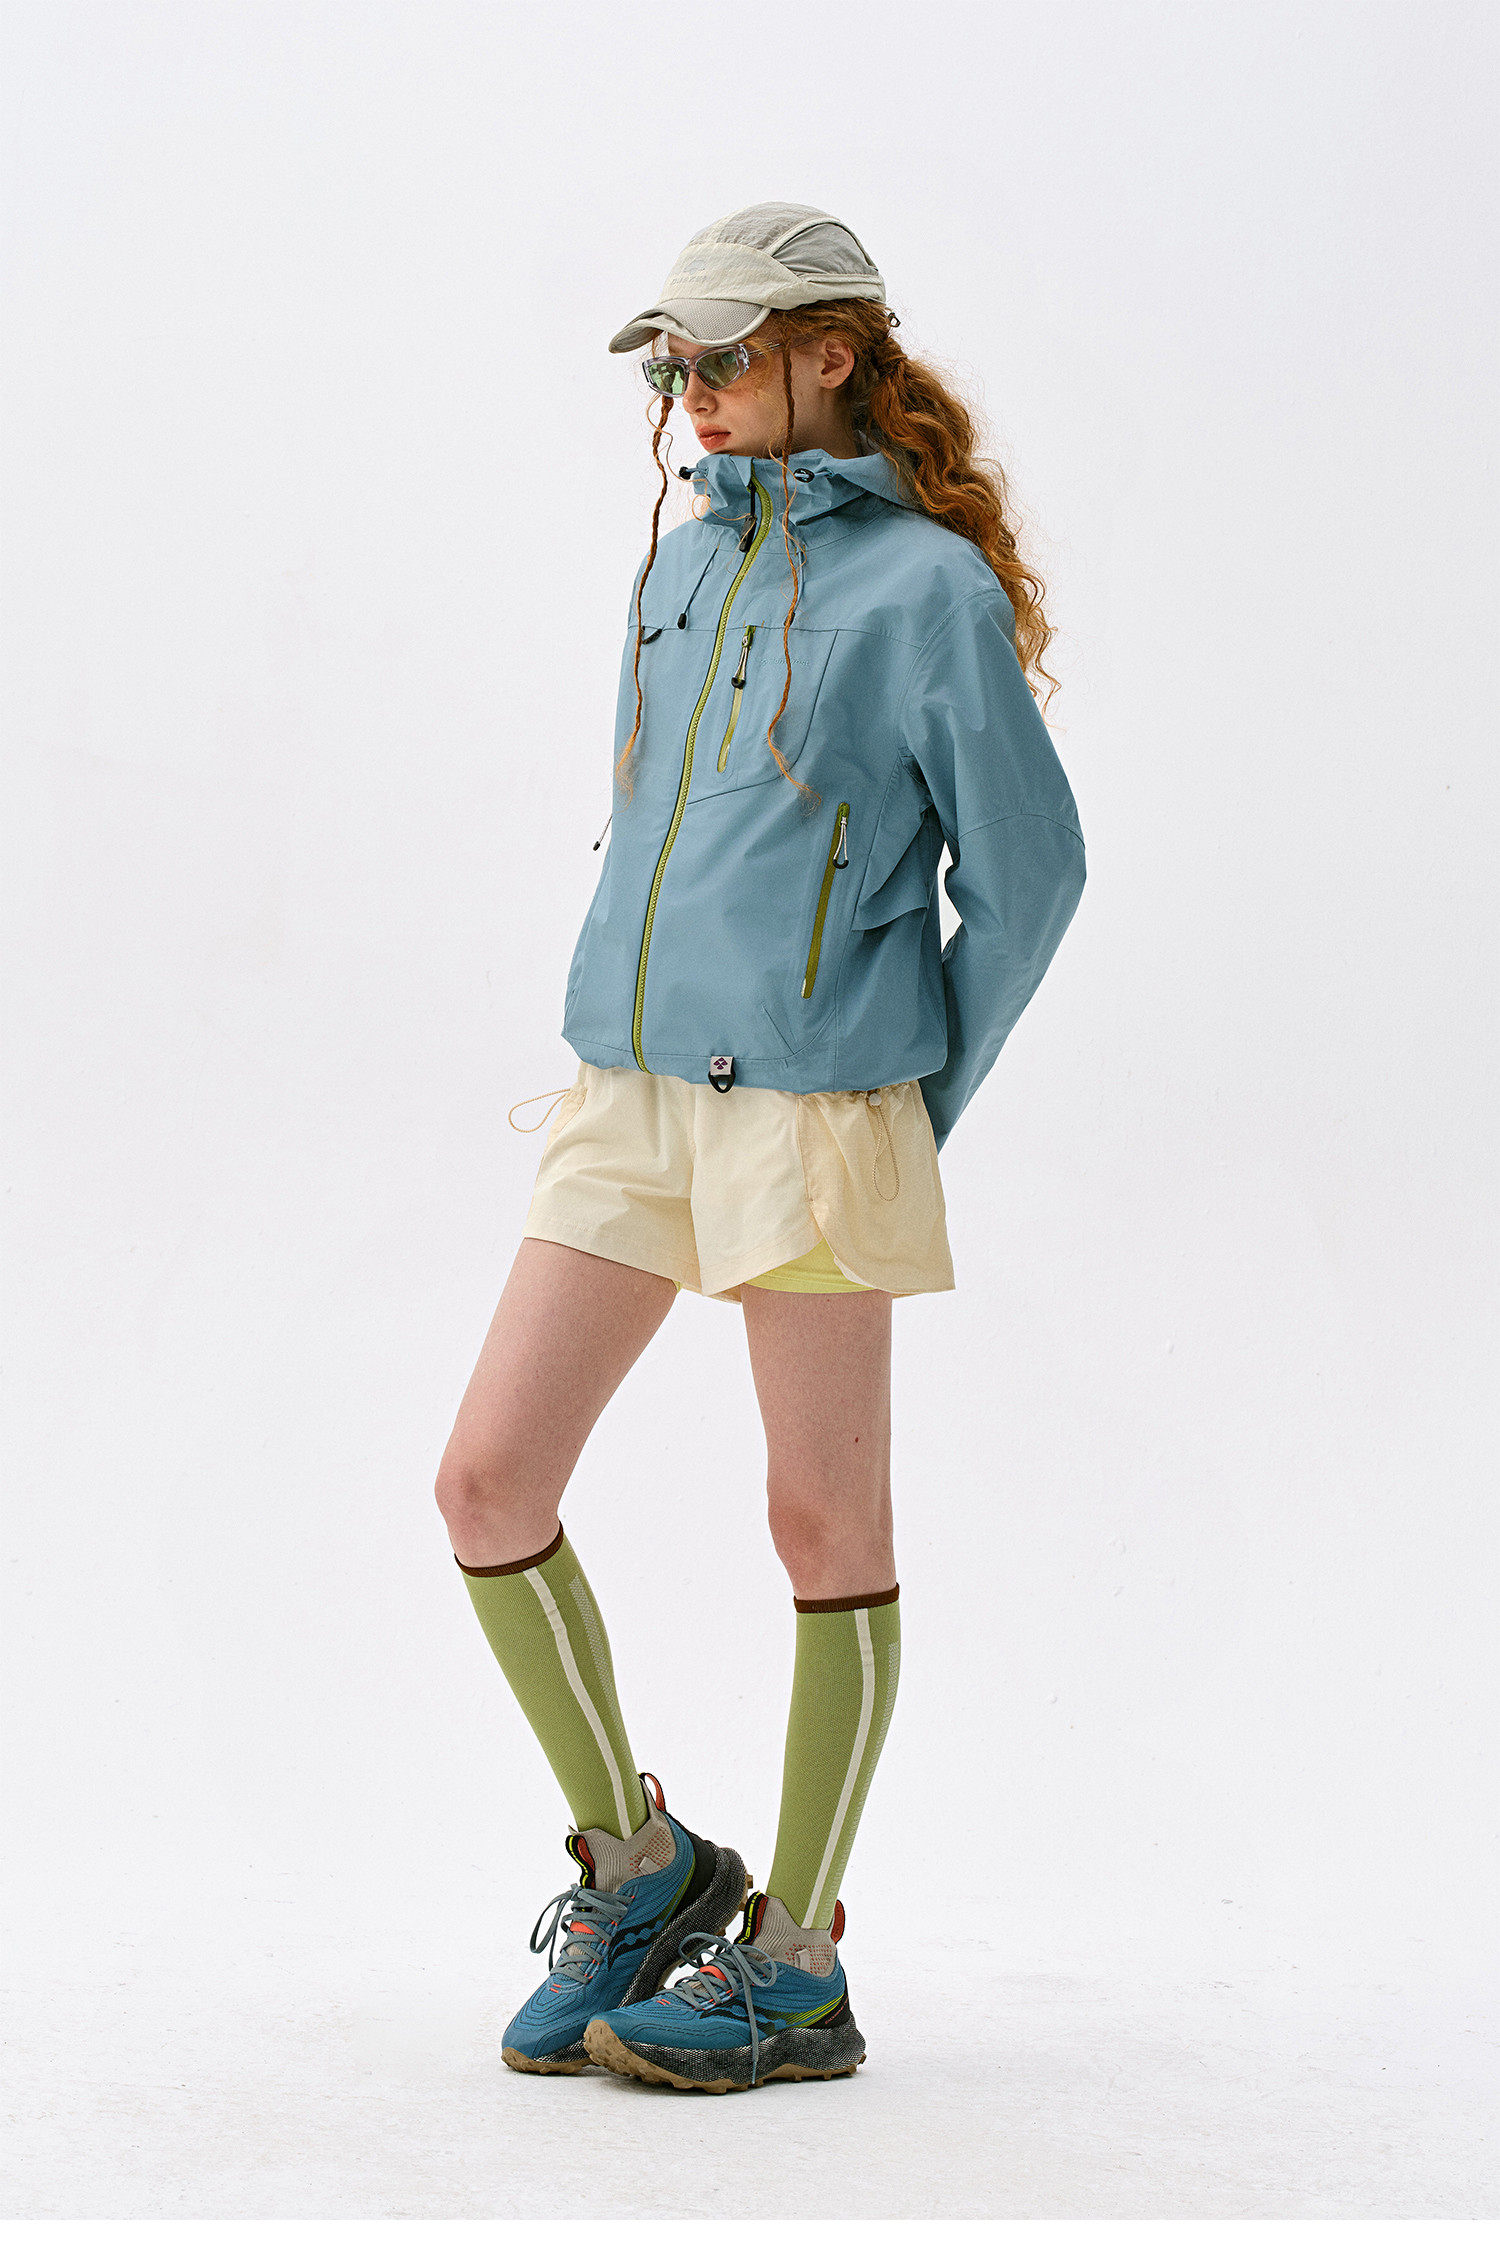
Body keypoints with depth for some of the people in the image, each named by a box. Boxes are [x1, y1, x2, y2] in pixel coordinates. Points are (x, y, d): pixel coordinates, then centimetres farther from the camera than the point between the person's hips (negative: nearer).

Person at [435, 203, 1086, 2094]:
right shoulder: (683, 567, 14)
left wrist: (913, 1105, 0)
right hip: (628, 1097, 7)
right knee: (489, 1479, 0)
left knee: (824, 1521, 3)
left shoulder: (931, 587, -5)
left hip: (813, 1108, -7)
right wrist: (638, 1035, 16)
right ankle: (636, 1864, 18)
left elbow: (1025, 877, -3)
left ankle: (793, 1961, 14)